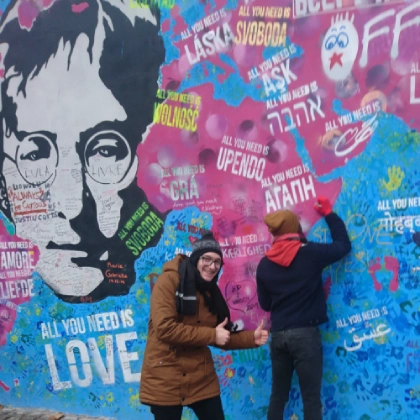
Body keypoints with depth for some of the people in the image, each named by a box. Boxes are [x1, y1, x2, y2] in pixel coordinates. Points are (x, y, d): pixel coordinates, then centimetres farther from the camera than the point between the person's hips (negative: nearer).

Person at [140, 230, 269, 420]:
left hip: (201, 379, 6)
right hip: (165, 380, -6)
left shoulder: (211, 291, 9)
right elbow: (165, 328, -23)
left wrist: (251, 338, -5)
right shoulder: (169, 281, -13)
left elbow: (225, 336, 12)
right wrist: (211, 335, -19)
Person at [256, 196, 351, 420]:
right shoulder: (310, 253, -7)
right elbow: (343, 245, 10)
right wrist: (329, 214, 19)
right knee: (311, 399, -1)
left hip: (277, 335, 4)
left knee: (278, 396, 14)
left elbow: (265, 304, 11)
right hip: (305, 333, -4)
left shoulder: (264, 264, 4)